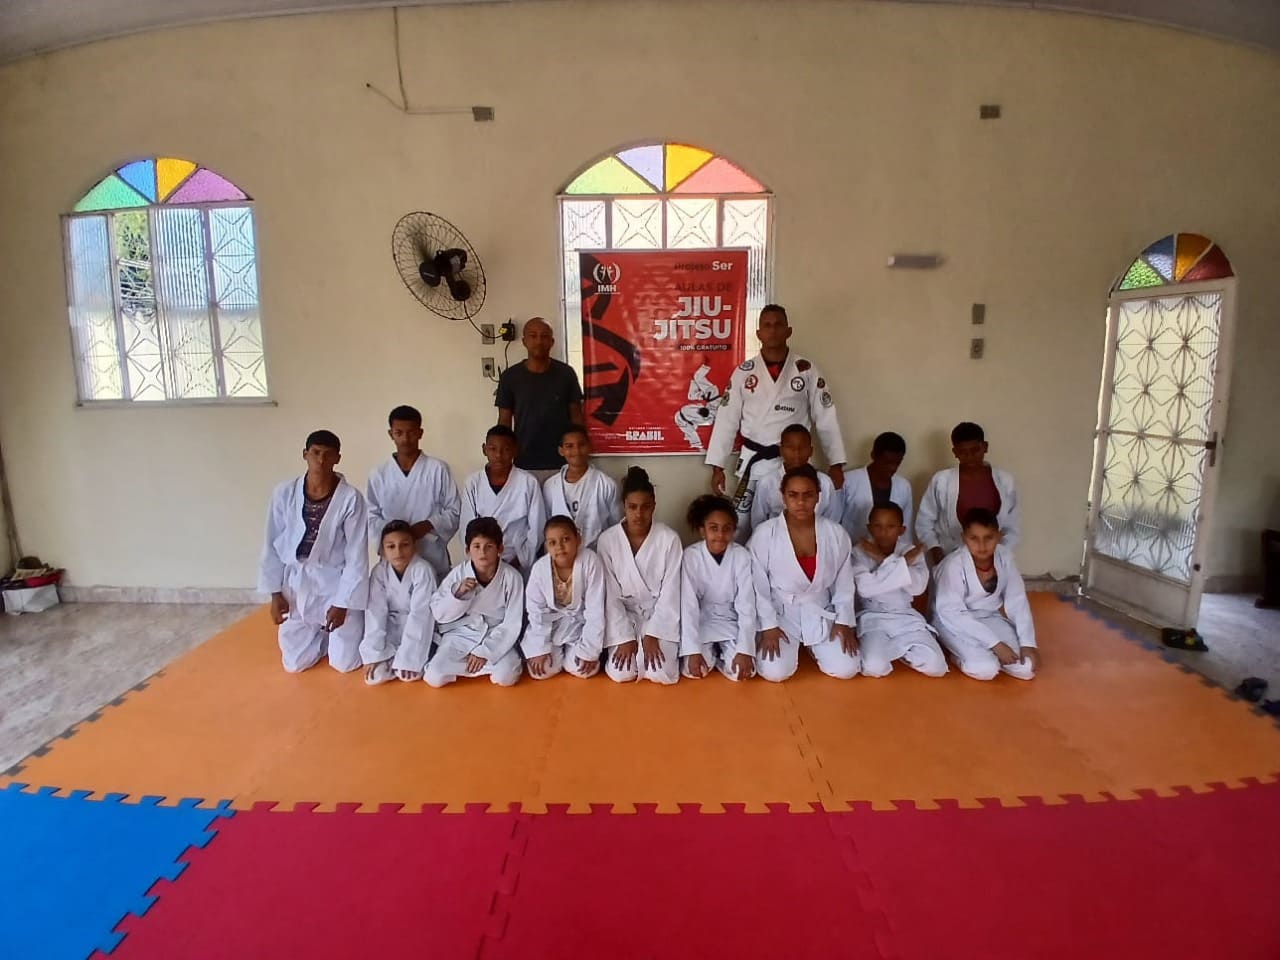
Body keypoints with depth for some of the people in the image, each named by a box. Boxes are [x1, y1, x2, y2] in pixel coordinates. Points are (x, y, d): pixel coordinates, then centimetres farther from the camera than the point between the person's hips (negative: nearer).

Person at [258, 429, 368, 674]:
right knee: (295, 663, 10)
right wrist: (275, 593, 1)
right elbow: (273, 545, 1)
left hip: (337, 582, -2)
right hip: (296, 582, 3)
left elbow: (357, 554, -12)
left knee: (345, 663, 3)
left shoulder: (351, 498, -17)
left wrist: (343, 603, -11)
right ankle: (321, 633, 41)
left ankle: (332, 632, 36)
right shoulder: (284, 493, -9)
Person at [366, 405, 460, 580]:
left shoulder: (438, 469, -1)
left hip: (433, 562, -1)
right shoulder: (379, 473, 6)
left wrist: (427, 525, -15)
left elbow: (454, 511, 1)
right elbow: (371, 516, 7)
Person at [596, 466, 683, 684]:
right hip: (624, 615, 1)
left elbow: (671, 593, -10)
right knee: (620, 673, -18)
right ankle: (629, 647, 13)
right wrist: (624, 638, -14)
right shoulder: (607, 540, -11)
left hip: (660, 614, 0)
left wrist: (653, 635, -16)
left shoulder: (669, 539, -13)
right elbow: (610, 595, -9)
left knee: (662, 673, -19)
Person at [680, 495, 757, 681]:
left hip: (732, 621, 1)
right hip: (702, 620, 0)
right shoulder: (691, 556, -18)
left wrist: (745, 651, -23)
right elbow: (688, 605, -19)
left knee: (742, 671, -19)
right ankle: (711, 652, 12)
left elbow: (746, 605, -15)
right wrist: (693, 651, -26)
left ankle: (721, 653, 13)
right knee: (692, 670, -20)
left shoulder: (742, 555, -16)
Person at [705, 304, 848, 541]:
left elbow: (826, 418, 1)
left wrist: (836, 464, -2)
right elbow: (726, 420, 1)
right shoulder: (743, 372, 1)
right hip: (753, 459, 1)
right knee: (738, 524, 4)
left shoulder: (807, 370, -1)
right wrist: (717, 466, -3)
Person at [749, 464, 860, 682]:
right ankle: (793, 646, 16)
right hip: (780, 614, -2)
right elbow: (757, 585, -8)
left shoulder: (836, 534, -6)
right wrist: (768, 626, -10)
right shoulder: (764, 534, -14)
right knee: (775, 672, -19)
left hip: (821, 615, 2)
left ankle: (811, 647, 20)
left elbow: (844, 583, 4)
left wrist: (844, 621, -1)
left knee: (846, 669, -11)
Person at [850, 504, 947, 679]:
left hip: (906, 618, 3)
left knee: (936, 666, -17)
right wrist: (901, 563, -21)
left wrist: (884, 560, -20)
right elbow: (865, 588, -22)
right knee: (874, 667, -29)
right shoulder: (860, 551, -5)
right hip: (872, 618, -3)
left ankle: (900, 649, 13)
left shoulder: (912, 551, 3)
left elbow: (918, 586, -15)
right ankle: (897, 648, 6)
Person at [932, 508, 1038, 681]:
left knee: (1027, 668, -12)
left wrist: (1027, 643, -18)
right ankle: (963, 653, 4)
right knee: (985, 669, -27)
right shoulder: (954, 565, -26)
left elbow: (1017, 601, -7)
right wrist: (995, 643, -26)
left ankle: (986, 652, 12)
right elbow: (951, 614, -25)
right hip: (955, 623, -5)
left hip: (989, 618, 5)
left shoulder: (1004, 556, -11)